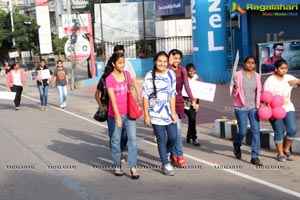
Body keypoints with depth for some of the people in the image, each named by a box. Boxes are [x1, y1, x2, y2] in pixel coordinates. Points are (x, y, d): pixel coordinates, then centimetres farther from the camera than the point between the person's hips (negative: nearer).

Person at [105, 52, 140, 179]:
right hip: (115, 114, -4)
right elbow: (112, 99, -17)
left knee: (132, 139, -4)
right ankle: (117, 166, 21)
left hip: (129, 112, 4)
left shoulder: (127, 74, 5)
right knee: (115, 140, 8)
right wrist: (118, 117, -23)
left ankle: (132, 167, -2)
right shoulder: (109, 78, -11)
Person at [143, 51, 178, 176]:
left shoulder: (171, 74, 1)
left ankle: (164, 154, 32)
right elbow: (145, 97, -5)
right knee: (161, 140, 1)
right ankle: (166, 164, 13)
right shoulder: (149, 76, -7)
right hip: (156, 114, -3)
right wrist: (146, 115, -7)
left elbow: (172, 94, 3)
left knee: (173, 137, 4)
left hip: (169, 111, 3)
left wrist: (173, 112, 0)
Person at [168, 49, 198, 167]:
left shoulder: (182, 70, 5)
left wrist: (193, 101, -15)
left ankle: (174, 155, 16)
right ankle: (179, 156, -3)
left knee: (174, 129, 8)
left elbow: (186, 86, -4)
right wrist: (170, 64, -23)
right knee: (177, 128, -10)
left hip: (179, 101, 3)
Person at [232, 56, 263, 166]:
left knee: (256, 131, -6)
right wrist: (235, 84, -24)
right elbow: (234, 94, -5)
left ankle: (255, 156, -1)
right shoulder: (238, 75, -5)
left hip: (253, 107, 3)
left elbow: (259, 92, 15)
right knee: (243, 131, -2)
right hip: (241, 108, -3)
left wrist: (259, 105, 1)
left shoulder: (257, 76, 6)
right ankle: (237, 145, 32)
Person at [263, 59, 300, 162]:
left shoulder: (289, 78, 5)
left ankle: (286, 150, 16)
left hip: (288, 108, 4)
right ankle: (280, 153, 15)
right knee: (279, 132, -1)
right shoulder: (270, 80, -7)